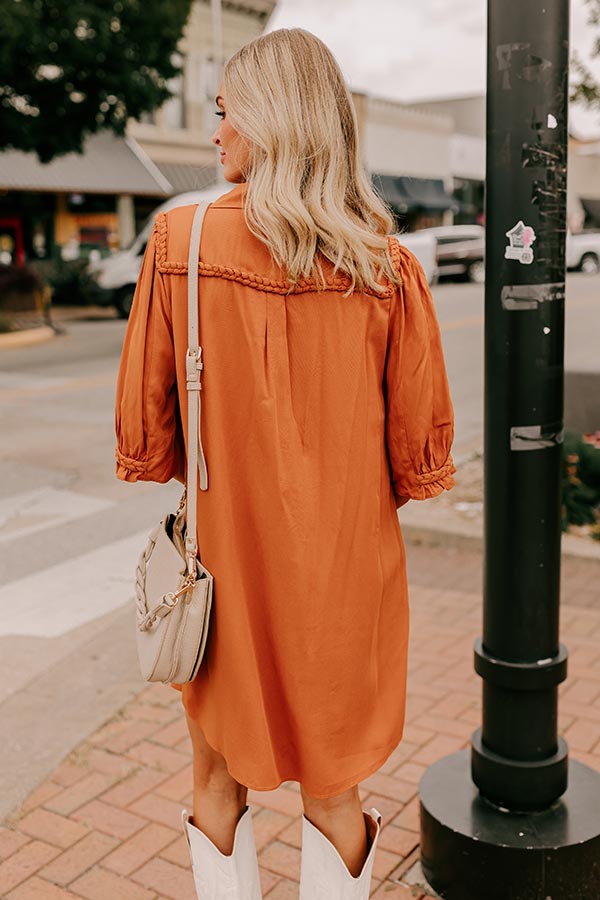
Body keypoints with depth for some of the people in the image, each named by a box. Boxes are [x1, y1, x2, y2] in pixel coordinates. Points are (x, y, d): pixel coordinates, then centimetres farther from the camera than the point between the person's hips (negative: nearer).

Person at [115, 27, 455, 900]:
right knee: (333, 790, 20)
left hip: (227, 551, -1)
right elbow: (420, 445, -3)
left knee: (219, 782, 21)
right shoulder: (386, 265, -9)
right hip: (349, 568, 1)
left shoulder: (180, 243, -12)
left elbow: (145, 427, -6)